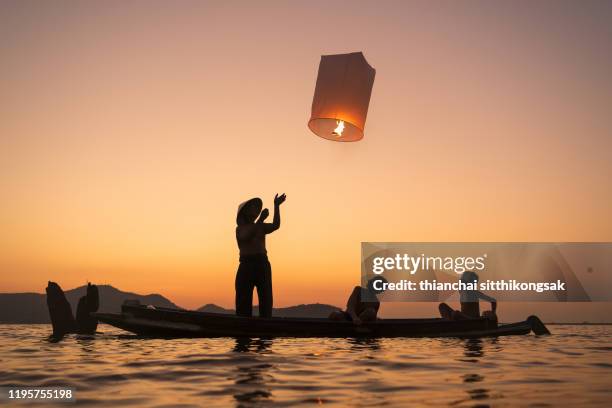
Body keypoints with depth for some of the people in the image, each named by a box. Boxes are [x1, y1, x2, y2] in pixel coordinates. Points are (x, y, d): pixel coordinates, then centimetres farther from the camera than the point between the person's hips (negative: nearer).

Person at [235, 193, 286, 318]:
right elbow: (246, 237, -18)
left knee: (266, 300, -5)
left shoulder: (261, 227, 15)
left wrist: (277, 206, -15)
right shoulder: (240, 229, 5)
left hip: (263, 265, 3)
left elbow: (276, 225, -4)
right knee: (244, 303, -5)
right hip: (246, 266, -3)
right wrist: (261, 220, -22)